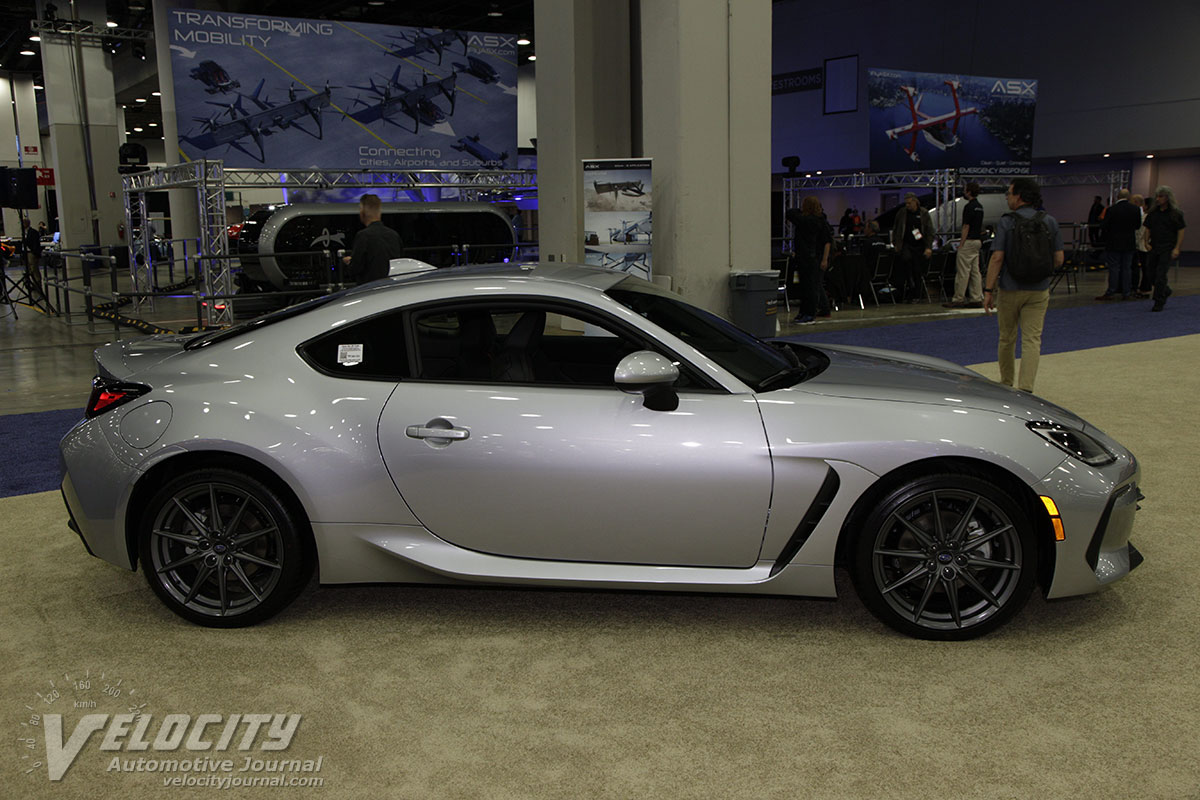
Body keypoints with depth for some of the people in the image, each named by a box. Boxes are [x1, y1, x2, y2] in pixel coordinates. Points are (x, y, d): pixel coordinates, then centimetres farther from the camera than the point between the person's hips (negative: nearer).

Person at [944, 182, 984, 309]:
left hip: (968, 241, -10)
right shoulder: (980, 206, 15)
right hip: (977, 241, 10)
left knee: (962, 272, -6)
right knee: (975, 271, 9)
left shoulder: (969, 206, -14)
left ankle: (958, 299, -4)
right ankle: (976, 299, 8)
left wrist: (961, 244, -16)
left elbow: (966, 227, -17)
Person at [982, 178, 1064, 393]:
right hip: (1039, 290, 2)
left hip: (1010, 289, -2)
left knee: (1006, 338, 13)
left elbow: (997, 258, -12)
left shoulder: (1006, 222, -7)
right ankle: (1026, 388, -9)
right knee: (1032, 339, 0)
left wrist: (988, 290, -9)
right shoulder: (1050, 222, 2)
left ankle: (1006, 383, 27)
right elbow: (1059, 259, 3)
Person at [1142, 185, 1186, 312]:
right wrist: (1147, 243, -1)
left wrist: (1177, 248, -11)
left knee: (1161, 274, -10)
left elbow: (1181, 231, -4)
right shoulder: (1153, 213, 9)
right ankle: (1166, 291, 34)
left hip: (1168, 248, -5)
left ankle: (1159, 303, -3)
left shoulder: (1175, 213, -4)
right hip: (1154, 247, 5)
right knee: (1151, 273, 7)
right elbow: (1148, 229, 14)